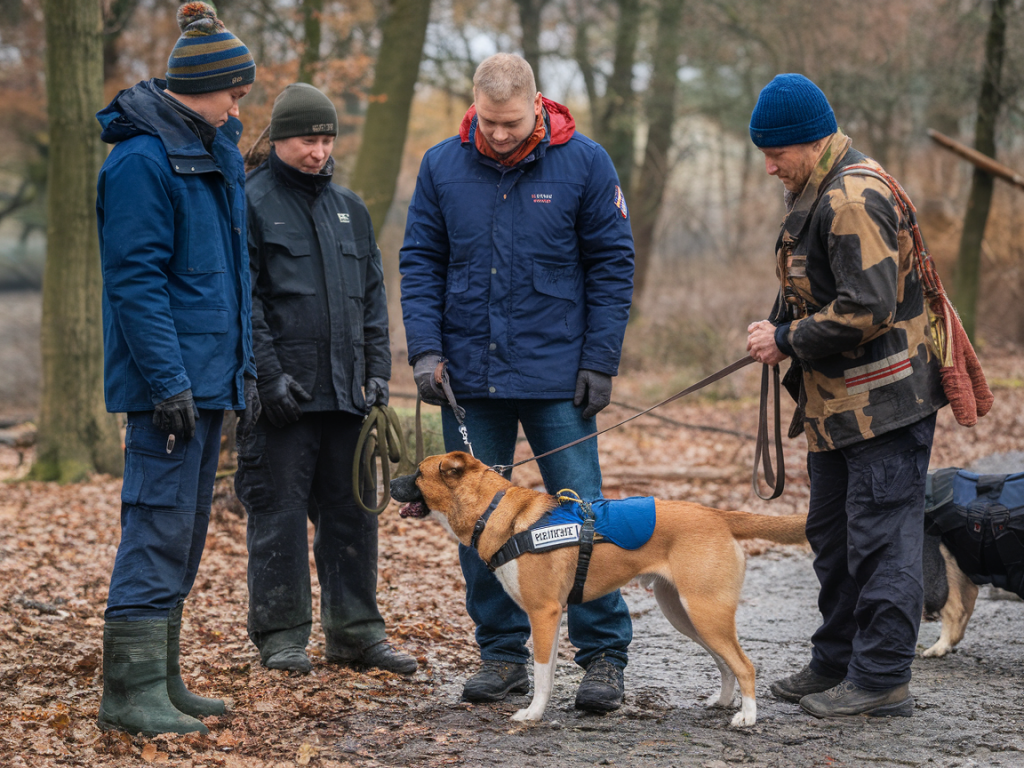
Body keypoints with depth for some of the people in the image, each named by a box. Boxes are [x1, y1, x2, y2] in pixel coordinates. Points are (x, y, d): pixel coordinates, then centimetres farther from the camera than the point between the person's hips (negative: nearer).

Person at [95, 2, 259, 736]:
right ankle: (131, 689, -5)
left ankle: (162, 680, 20)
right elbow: (136, 281, -18)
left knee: (183, 533, 12)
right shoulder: (141, 161, -13)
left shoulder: (217, 153, 16)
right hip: (171, 379, -9)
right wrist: (168, 381, -21)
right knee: (159, 525, -9)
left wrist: (244, 367, 17)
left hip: (209, 375, 9)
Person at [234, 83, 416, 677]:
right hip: (284, 393, -6)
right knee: (280, 515, -1)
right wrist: (270, 375, -15)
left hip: (347, 393, 6)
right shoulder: (251, 204, -2)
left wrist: (377, 369, 9)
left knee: (353, 512, 8)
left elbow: (373, 297, 19)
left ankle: (356, 630, 16)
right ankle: (282, 633, 7)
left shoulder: (350, 209, 17)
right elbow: (243, 301, -8)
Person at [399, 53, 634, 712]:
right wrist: (425, 349, -6)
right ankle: (502, 653, 17)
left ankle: (604, 657, 6)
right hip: (469, 374, 3)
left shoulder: (584, 163, -4)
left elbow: (612, 266, -1)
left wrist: (600, 362, -6)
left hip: (557, 375, -3)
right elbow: (421, 262, 6)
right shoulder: (442, 166, 2)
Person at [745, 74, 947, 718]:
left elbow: (867, 309, -26)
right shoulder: (823, 194, 14)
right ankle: (836, 664, 27)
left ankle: (883, 679, -2)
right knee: (833, 535, 17)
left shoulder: (854, 199, -19)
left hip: (884, 401, -11)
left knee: (883, 539, -6)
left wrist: (788, 340, -15)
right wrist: (780, 329, 6)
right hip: (839, 404, 11)